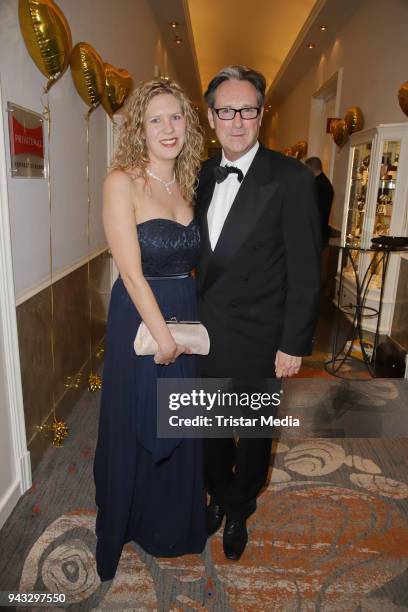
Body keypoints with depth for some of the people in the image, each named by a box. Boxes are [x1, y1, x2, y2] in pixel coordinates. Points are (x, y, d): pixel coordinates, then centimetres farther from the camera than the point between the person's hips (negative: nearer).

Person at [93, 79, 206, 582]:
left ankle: (174, 520, 47)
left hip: (185, 317, 6)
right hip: (138, 320, -6)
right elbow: (132, 272, -17)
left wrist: (186, 326, 2)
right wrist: (162, 335, -15)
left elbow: (188, 259, 9)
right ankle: (126, 522, 42)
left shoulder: (184, 184, 7)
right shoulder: (122, 182, -13)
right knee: (134, 426, 12)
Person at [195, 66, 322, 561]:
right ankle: (219, 495, 49)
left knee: (255, 434, 17)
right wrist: (195, 319, 4)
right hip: (207, 332, 5)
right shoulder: (204, 175, 4)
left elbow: (305, 272, -13)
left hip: (259, 340, -4)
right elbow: (202, 255, 9)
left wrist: (294, 344, -13)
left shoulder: (290, 178, -12)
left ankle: (238, 511, 45)